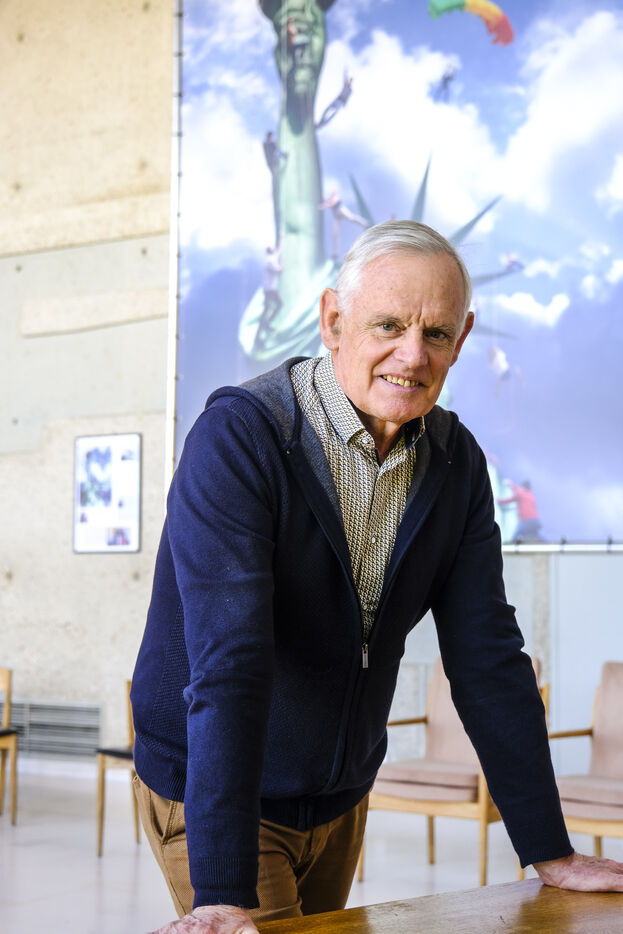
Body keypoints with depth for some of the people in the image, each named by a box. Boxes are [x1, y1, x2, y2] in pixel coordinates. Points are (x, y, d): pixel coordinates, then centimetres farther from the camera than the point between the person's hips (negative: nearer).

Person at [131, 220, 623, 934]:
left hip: (341, 797, 6)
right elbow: (228, 664, -32)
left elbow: (488, 659, -2)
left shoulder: (456, 463, -4)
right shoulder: (239, 436, -24)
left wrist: (550, 853, -5)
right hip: (207, 793, -6)